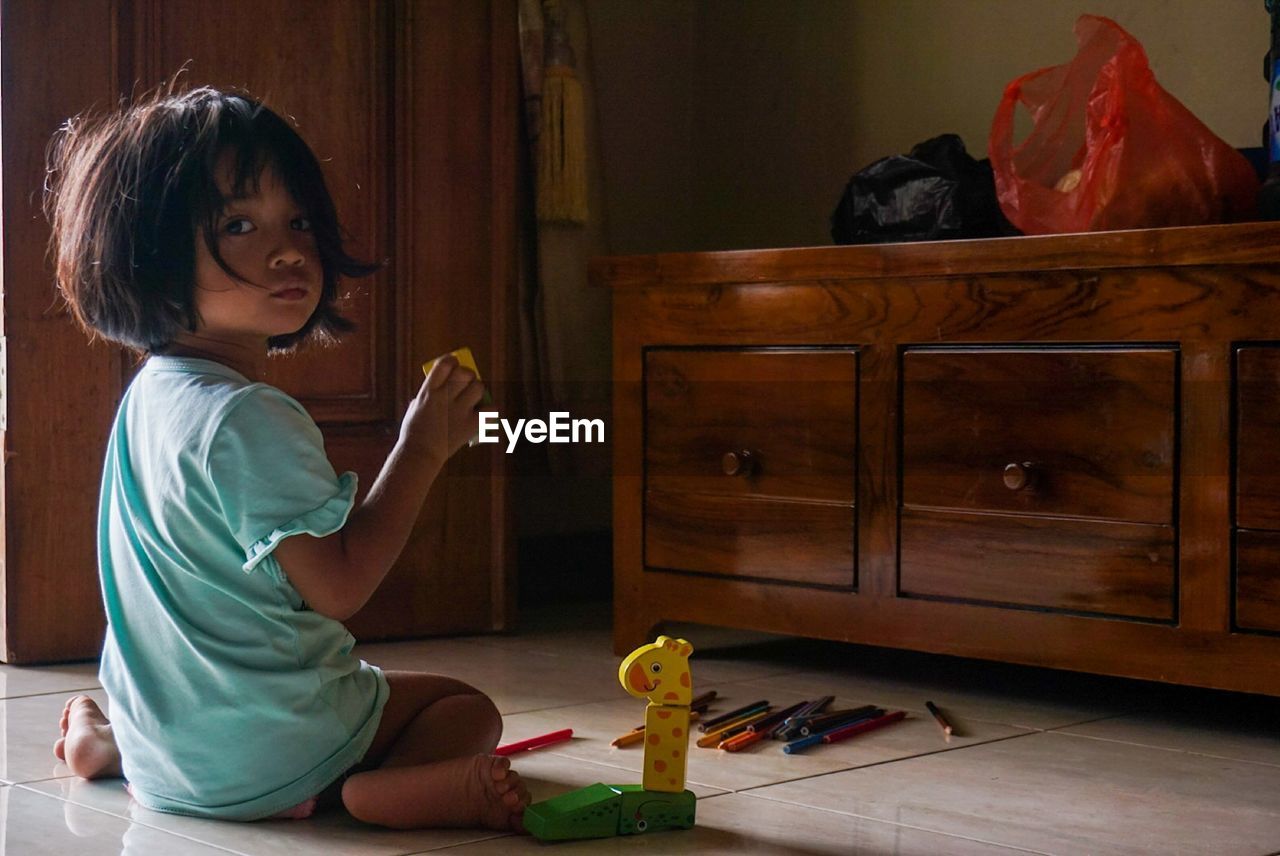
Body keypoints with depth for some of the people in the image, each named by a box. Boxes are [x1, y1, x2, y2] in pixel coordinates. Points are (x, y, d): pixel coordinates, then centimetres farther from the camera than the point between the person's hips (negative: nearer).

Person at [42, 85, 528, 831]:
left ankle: (108, 742, 19)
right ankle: (357, 793, -18)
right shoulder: (250, 421, -27)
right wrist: (422, 448, -19)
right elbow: (338, 586, -23)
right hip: (254, 755, -8)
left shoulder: (152, 393, 5)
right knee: (468, 712, 9)